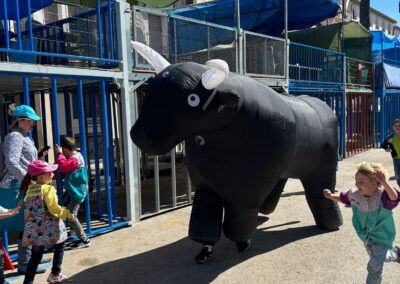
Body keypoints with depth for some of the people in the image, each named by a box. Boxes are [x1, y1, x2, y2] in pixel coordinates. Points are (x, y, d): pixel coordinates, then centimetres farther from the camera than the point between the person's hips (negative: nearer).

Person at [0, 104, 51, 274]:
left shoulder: (23, 137, 19)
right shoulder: (15, 136, -13)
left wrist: (38, 156, 10)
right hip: (18, 187, -10)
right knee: (25, 225, -4)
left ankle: (30, 256, 28)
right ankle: (24, 263, 5)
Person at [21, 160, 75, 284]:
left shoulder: (29, 189, 6)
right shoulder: (48, 189, -15)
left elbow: (29, 207, 12)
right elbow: (54, 208, -18)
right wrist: (67, 214, -6)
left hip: (34, 229, 6)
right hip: (48, 228, -6)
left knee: (36, 255, 14)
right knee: (60, 246, 18)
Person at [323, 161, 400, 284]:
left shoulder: (382, 195, -35)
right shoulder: (355, 194, -16)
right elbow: (343, 198, 6)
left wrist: (385, 182, -72)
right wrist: (331, 196, -5)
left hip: (381, 236, -6)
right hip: (366, 235, 6)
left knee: (375, 265, -9)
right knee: (377, 258, 29)